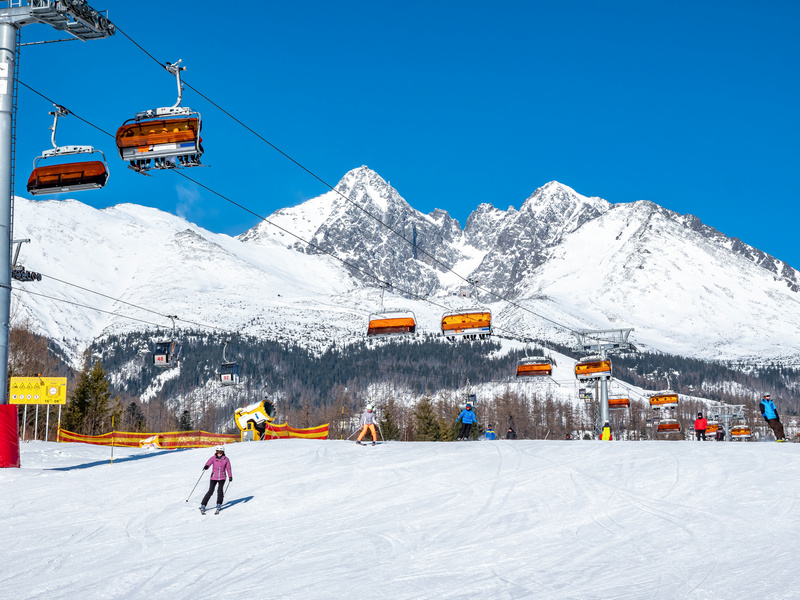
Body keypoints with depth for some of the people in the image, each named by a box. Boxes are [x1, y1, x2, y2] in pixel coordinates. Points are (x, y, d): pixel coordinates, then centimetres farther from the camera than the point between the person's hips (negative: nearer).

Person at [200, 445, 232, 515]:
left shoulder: (226, 459, 4)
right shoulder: (213, 458, 0)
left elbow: (228, 468, 9)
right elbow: (209, 462, -17)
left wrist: (230, 476, 0)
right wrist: (206, 466, -40)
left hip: (222, 478, 1)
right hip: (214, 477, -1)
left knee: (220, 489, -18)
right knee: (210, 491, -8)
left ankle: (218, 506, -9)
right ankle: (203, 506, 1)